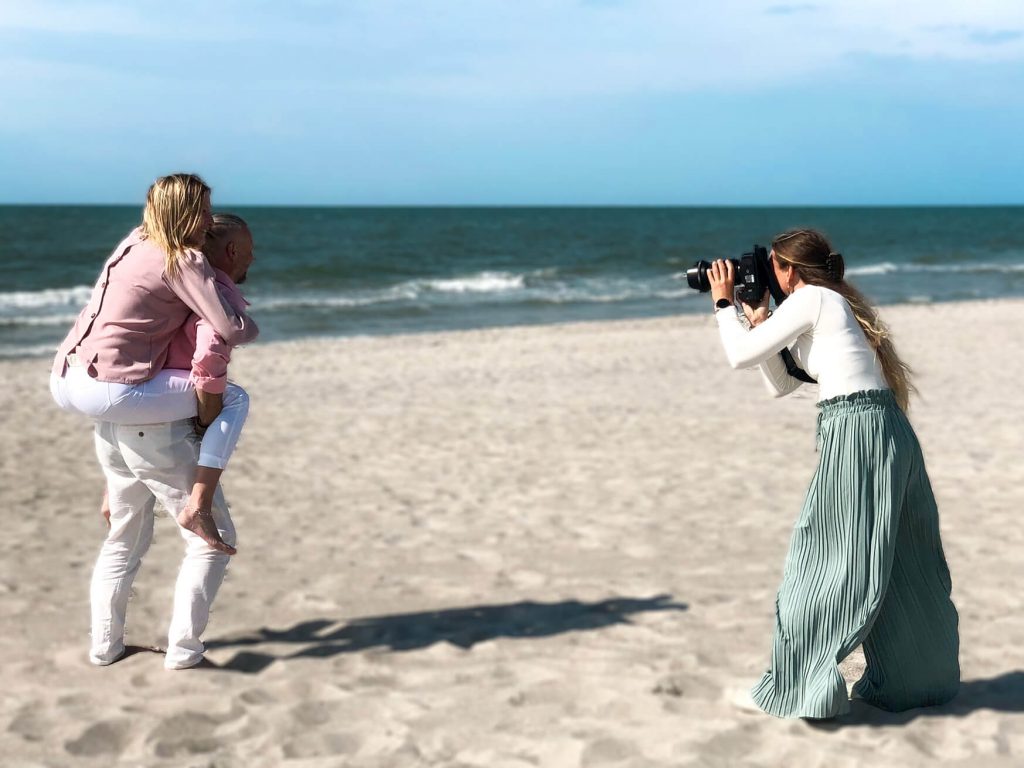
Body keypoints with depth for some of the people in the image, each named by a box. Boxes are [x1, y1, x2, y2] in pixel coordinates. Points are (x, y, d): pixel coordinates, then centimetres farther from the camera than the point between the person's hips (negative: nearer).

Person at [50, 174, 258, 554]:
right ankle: (198, 507, -4)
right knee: (235, 399, 0)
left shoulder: (135, 241, 15)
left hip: (63, 382, 9)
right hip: (108, 392, -9)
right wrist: (250, 327, 10)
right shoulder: (184, 261, -7)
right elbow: (232, 331, -14)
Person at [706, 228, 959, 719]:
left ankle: (800, 688, 4)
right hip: (889, 432, 10)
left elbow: (740, 357, -5)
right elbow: (780, 385, 24)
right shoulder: (835, 303, 23)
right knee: (901, 566, 17)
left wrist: (724, 304, 9)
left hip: (857, 432, -9)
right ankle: (920, 679, 28)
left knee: (825, 558, -3)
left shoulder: (810, 299, -4)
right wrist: (758, 321, 22)